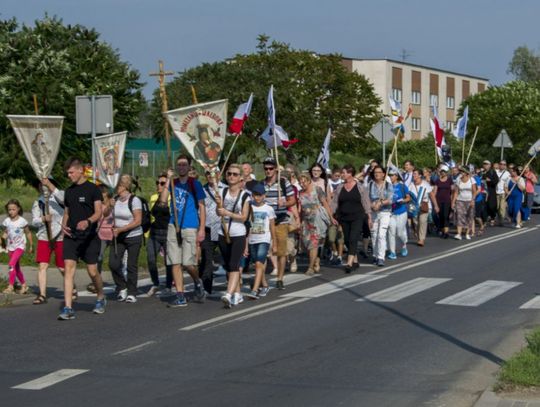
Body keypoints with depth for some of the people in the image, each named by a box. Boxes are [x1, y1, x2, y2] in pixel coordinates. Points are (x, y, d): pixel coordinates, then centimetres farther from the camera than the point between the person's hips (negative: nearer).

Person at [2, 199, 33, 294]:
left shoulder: (22, 221, -8)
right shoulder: (7, 221, 1)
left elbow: (28, 233, 2)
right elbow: (6, 233, 10)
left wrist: (30, 246, 6)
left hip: (20, 246, -5)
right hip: (10, 247, 5)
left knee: (11, 264, -22)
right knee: (16, 267, 12)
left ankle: (10, 286, -21)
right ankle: (24, 285, 26)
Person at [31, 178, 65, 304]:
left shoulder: (57, 198, -3)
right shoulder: (37, 203, 7)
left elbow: (62, 197, -29)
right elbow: (34, 222, 1)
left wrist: (49, 184, -36)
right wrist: (43, 219, -22)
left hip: (60, 237, -3)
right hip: (44, 237, 3)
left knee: (62, 268, 4)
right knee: (42, 266, -7)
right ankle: (42, 295, -3)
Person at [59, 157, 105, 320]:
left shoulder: (92, 189, -4)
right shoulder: (69, 191, 13)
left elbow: (98, 212, -10)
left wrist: (87, 222, -30)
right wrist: (64, 225, 2)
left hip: (89, 237, -4)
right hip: (71, 236, 4)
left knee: (92, 271, 2)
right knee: (68, 268, -9)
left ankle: (101, 298, 30)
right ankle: (68, 308, -13)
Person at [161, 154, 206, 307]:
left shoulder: (195, 184, 2)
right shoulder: (173, 183, 11)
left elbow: (202, 207, 2)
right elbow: (163, 200, -3)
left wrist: (202, 229, -6)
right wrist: (168, 180, -6)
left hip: (190, 228, -4)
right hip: (174, 227, 4)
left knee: (188, 263, -9)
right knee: (175, 263, 0)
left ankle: (198, 283, 22)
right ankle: (180, 297, 4)